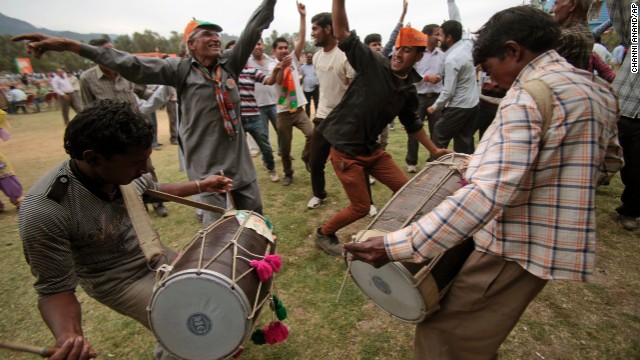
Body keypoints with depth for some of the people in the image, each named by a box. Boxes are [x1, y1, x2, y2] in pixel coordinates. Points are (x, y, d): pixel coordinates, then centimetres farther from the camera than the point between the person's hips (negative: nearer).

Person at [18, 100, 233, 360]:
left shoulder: (125, 167, -15)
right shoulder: (45, 211, -32)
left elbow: (152, 190, 9)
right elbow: (54, 288, -23)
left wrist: (200, 186, 4)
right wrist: (67, 337, -40)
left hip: (156, 255, 6)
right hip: (118, 281, -6)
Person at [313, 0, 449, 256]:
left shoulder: (409, 90, 5)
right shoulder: (373, 63, -12)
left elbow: (412, 123, 19)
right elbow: (342, 34, -19)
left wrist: (434, 150, 20)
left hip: (371, 149, 7)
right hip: (345, 149, -7)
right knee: (361, 207, -2)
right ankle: (323, 234, 24)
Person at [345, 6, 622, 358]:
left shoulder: (529, 96, -19)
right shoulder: (598, 89, 10)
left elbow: (488, 193, -32)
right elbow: (608, 161, 25)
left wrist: (396, 245, -34)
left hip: (518, 247, -10)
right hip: (559, 242, 10)